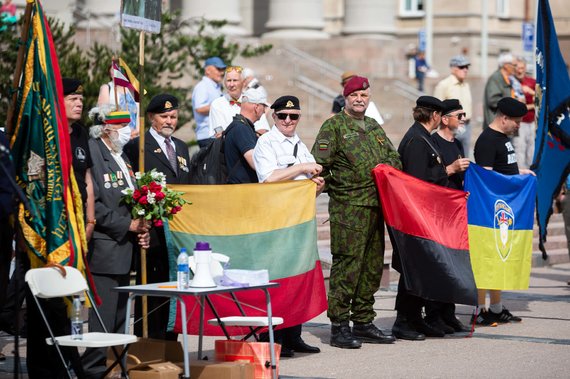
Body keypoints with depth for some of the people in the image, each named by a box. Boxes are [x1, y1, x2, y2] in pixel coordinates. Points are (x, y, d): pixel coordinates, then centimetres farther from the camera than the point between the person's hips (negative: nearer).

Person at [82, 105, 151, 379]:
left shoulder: (120, 156, 18)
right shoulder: (92, 153, -12)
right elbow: (91, 204, -19)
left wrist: (140, 230, 9)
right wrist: (127, 225, -15)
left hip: (123, 248, 10)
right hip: (104, 251, -9)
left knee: (119, 318, 13)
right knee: (103, 318, -8)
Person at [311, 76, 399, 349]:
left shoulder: (375, 127, 19)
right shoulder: (333, 126, -3)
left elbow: (394, 159, 24)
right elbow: (319, 165, -10)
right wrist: (335, 187, -18)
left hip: (375, 206, 7)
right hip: (348, 207, -7)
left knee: (372, 266, 11)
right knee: (347, 265, -10)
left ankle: (364, 323, 19)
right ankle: (339, 326, -6)